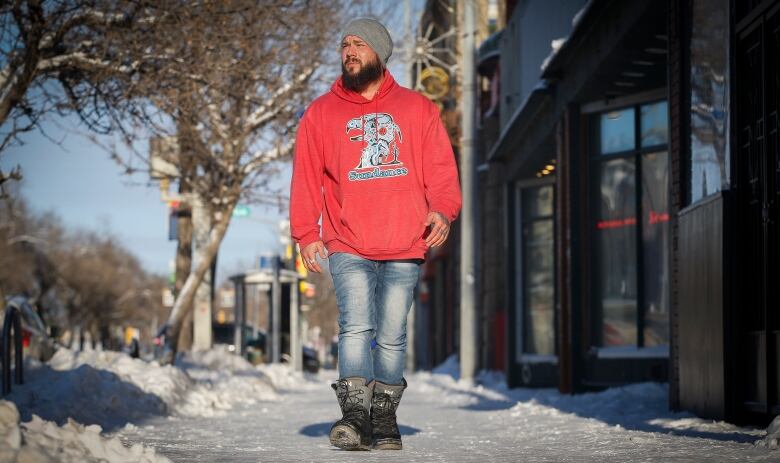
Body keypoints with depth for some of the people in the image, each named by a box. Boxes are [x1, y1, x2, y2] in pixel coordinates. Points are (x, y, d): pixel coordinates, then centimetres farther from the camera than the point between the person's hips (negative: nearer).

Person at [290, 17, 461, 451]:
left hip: (405, 249, 1)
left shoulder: (417, 109, 11)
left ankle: (385, 416, 12)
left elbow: (441, 167, 6)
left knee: (392, 336, 4)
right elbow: (306, 179, 7)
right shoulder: (321, 114, 11)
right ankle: (354, 415, -17)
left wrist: (442, 210, -11)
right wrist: (306, 233, -3)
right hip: (348, 247, 0)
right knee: (356, 327, -15)